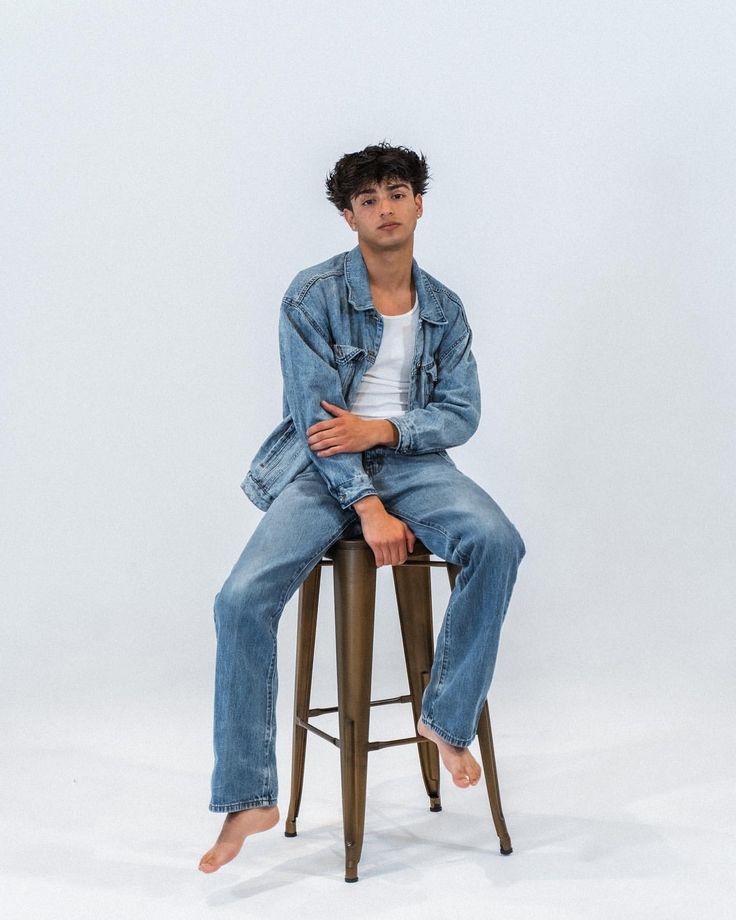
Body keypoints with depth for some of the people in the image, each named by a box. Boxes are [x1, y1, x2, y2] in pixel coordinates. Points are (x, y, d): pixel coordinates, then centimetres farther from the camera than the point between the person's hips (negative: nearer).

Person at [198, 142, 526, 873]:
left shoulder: (445, 309, 9)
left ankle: (447, 718, -10)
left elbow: (462, 413, 4)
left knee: (497, 542, -28)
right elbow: (316, 414, -9)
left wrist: (380, 429, -15)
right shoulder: (313, 295, -3)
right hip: (321, 467, -2)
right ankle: (248, 798, -12)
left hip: (411, 460, 3)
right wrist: (369, 508, -18)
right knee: (243, 598, -23)